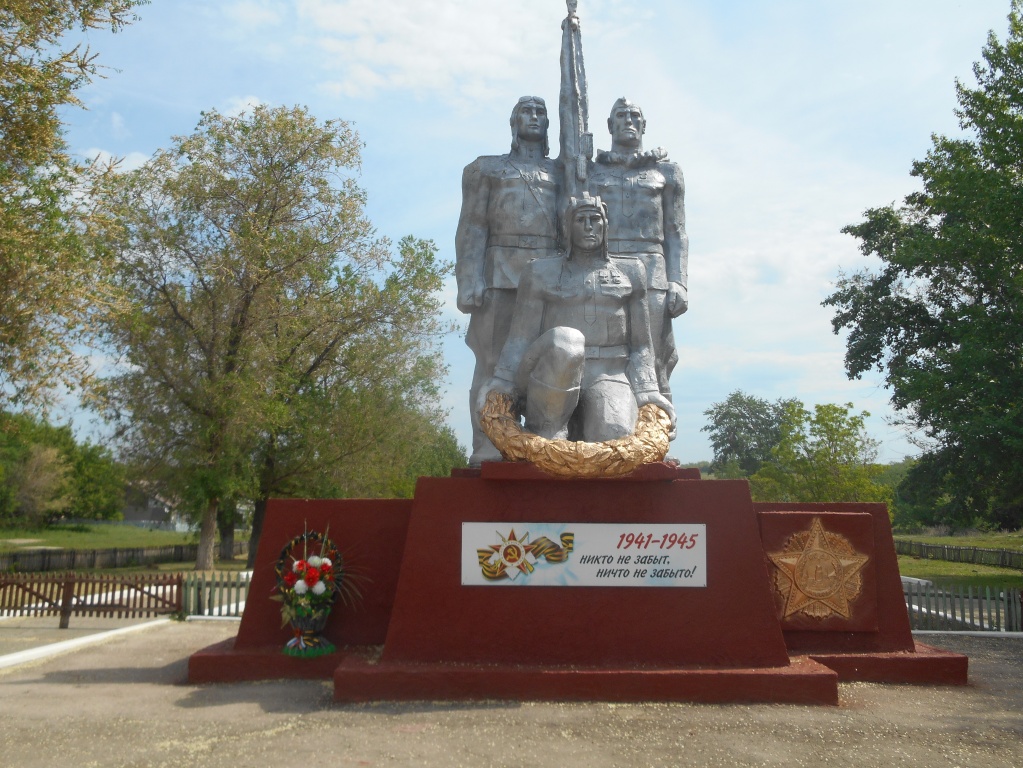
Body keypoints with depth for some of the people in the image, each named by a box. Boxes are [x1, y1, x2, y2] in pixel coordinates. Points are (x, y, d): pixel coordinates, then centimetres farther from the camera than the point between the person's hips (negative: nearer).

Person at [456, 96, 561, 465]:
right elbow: (472, 228, 5)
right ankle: (487, 452, -8)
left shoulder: (561, 171, 24)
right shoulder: (487, 167, 16)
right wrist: (470, 282, -9)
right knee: (493, 361, -8)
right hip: (501, 274, -2)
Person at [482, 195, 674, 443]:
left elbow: (640, 343, 12)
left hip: (609, 378, 0)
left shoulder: (629, 272, 15)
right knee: (565, 340, -37)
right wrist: (501, 383, -8)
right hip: (551, 378, 0)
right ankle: (545, 433, -20)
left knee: (614, 435, -34)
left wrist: (646, 391, 0)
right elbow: (520, 338, 5)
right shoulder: (542, 273, 11)